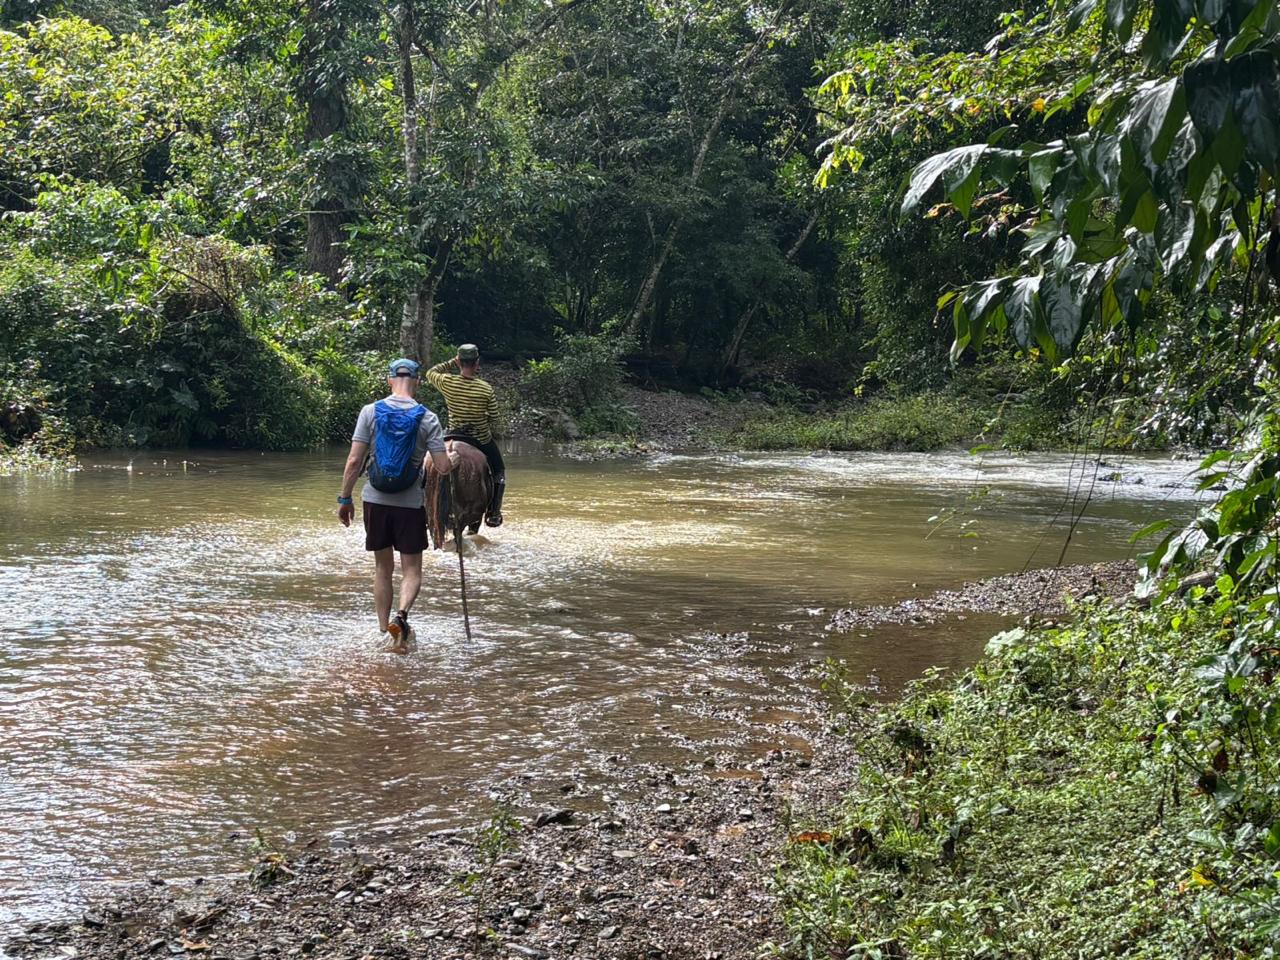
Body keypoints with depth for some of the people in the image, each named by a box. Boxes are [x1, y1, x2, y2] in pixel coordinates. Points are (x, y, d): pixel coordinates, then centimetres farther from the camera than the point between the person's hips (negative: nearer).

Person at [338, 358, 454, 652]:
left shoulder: (371, 412, -4)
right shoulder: (427, 418, -6)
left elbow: (354, 461, -6)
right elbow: (443, 467, -9)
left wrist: (345, 499, 3)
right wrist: (452, 458, 15)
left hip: (375, 501, 2)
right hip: (410, 504, -2)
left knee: (383, 567, 15)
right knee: (411, 569, 7)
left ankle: (384, 632, 20)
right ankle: (401, 615, -20)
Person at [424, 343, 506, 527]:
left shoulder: (447, 382, -13)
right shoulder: (486, 389, -16)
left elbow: (431, 373, 10)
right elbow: (494, 419, -7)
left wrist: (452, 363, 9)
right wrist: (494, 435, 11)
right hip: (482, 439, -2)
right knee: (499, 471, 18)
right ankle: (493, 513, 14)